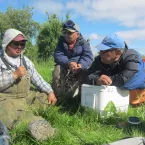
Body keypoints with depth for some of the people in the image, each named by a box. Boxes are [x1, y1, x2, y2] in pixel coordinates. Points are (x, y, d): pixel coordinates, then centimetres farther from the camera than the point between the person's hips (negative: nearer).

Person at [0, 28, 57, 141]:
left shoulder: (26, 61, 16)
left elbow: (37, 79, 13)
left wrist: (50, 92, 1)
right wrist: (15, 75, -18)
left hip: (27, 96, 6)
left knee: (47, 98, -9)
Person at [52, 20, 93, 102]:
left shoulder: (83, 43, -2)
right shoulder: (61, 42, 3)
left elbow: (88, 56, -17)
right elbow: (57, 56, -13)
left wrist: (81, 65, -41)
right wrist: (69, 63, -34)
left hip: (80, 67, 0)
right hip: (64, 66, 1)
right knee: (58, 70, -30)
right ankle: (57, 96, -13)